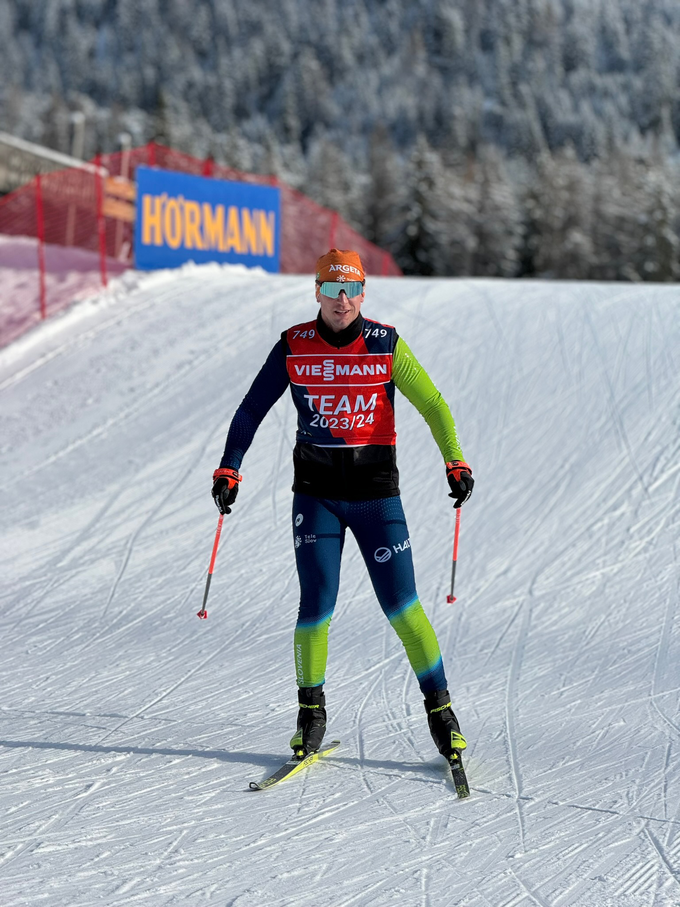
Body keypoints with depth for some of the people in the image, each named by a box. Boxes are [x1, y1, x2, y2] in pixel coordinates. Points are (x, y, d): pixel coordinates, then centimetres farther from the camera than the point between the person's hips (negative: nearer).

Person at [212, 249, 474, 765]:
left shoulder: (385, 345, -4)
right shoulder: (294, 348, -2)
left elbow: (433, 405, 1)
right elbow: (251, 412, 3)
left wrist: (456, 463, -11)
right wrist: (229, 470, -8)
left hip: (377, 492, -1)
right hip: (316, 493, 1)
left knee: (402, 606, -4)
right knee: (317, 606, -7)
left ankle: (440, 709, 9)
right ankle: (312, 712, 11)